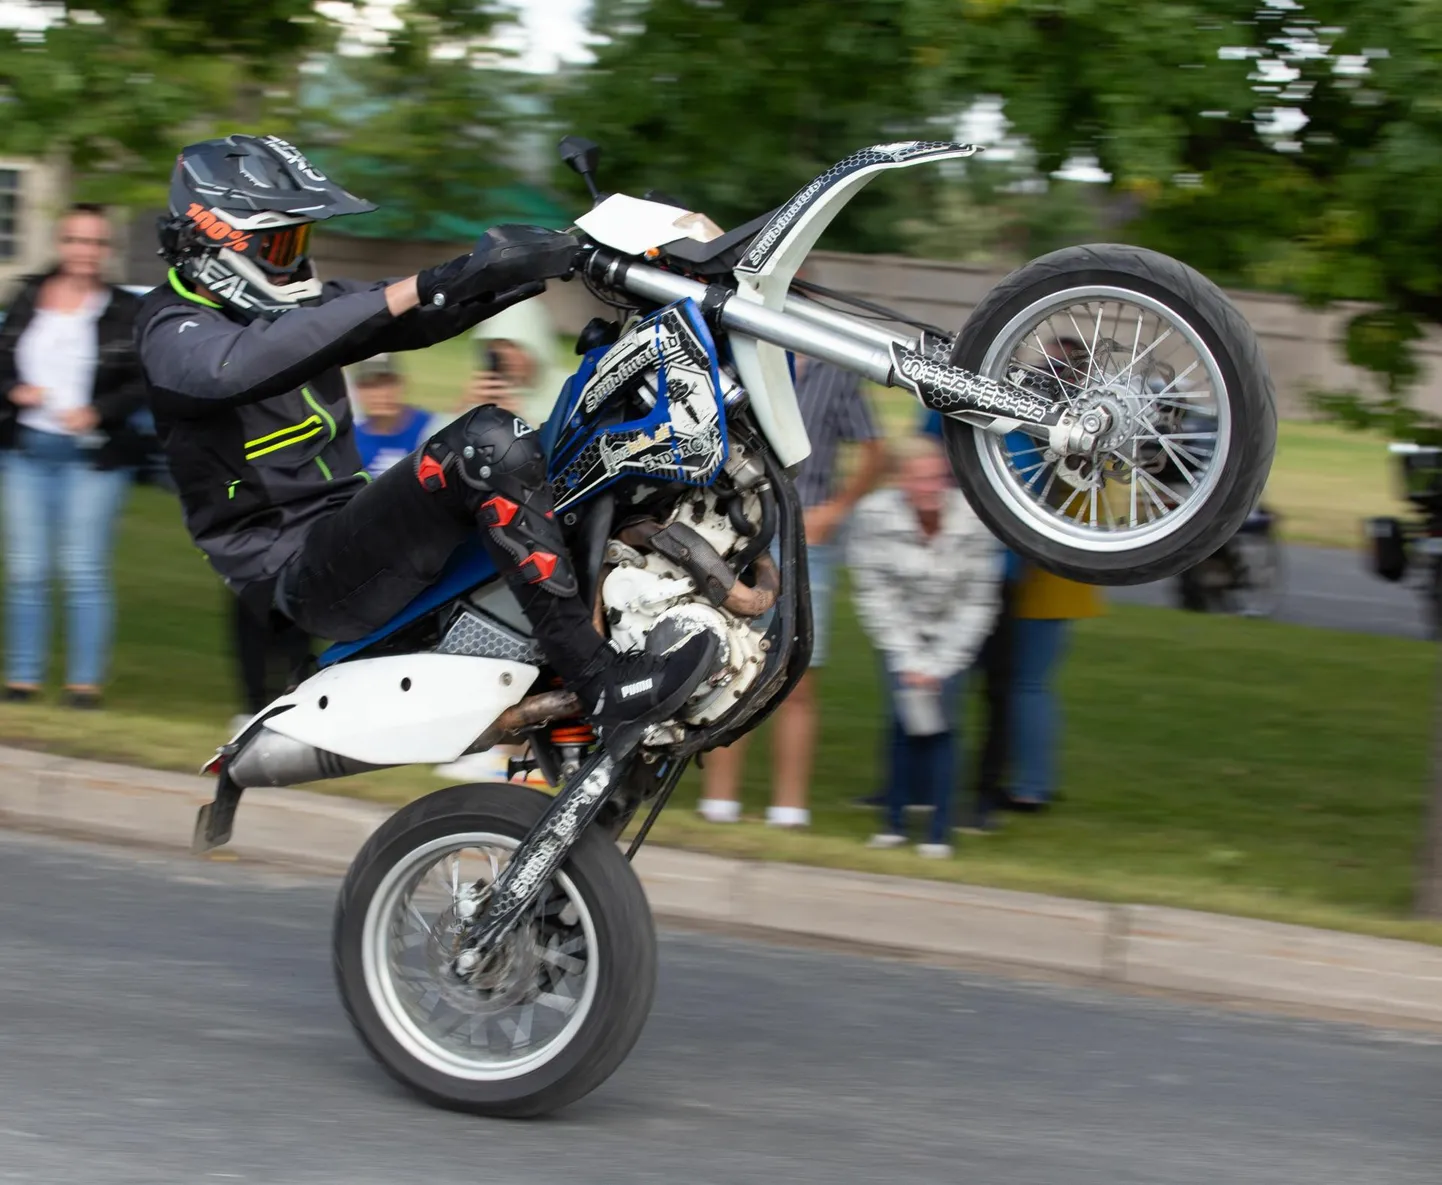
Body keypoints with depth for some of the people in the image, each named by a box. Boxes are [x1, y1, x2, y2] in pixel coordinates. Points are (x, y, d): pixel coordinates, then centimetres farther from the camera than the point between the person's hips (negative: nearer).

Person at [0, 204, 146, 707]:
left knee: (85, 571, -4)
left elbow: (150, 381, -4)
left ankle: (86, 679, 3)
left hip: (93, 457, -3)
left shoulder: (126, 312, -3)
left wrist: (99, 412, -15)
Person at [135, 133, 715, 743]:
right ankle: (604, 686, -35)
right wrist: (423, 287, -38)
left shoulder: (300, 304, 17)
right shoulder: (175, 331, -9)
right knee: (489, 445, -29)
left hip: (351, 526, 10)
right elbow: (244, 363, -33)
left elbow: (420, 319, 6)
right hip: (297, 572, -10)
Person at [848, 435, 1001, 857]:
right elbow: (874, 596, -13)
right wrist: (908, 663, -16)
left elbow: (979, 603, -10)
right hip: (900, 634, 0)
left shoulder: (974, 520, -17)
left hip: (954, 637, 0)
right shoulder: (875, 515, -18)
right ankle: (894, 821, -6)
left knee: (940, 721, -16)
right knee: (912, 717, -18)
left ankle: (940, 832, -11)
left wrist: (938, 665, -14)